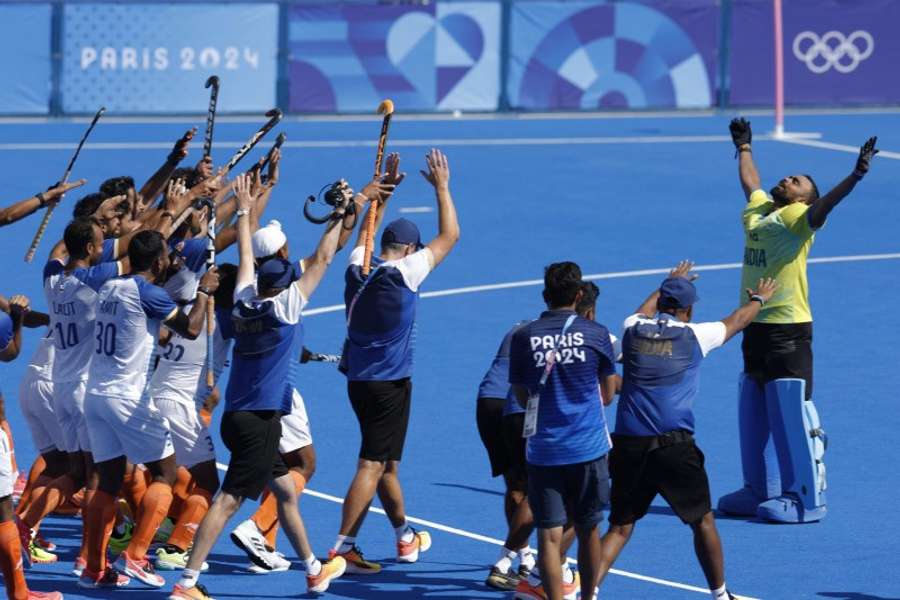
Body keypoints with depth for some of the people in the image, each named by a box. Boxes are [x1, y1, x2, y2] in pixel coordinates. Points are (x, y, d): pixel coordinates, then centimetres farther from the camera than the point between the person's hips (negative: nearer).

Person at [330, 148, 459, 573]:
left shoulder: (358, 267, 1)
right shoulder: (404, 272, -15)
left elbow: (368, 230, 23)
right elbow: (449, 235, -6)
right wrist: (441, 188, 2)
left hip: (358, 379, 8)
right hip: (390, 383, -8)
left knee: (385, 462, 19)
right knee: (372, 466, -9)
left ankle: (405, 537, 34)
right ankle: (343, 548, -16)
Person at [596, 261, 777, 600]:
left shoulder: (634, 329, 10)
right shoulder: (694, 335, 3)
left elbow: (647, 308, 36)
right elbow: (737, 320, 24)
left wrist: (670, 283, 57)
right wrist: (758, 299, 46)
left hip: (628, 445, 3)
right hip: (673, 445, -3)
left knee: (620, 528, 6)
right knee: (702, 521, 14)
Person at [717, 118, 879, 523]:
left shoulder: (799, 217, -8)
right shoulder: (756, 209, 13)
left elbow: (825, 204, -27)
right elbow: (750, 181, 34)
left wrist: (856, 175, -44)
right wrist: (744, 147, 50)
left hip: (789, 332, -8)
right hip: (755, 329, 8)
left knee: (793, 417, -7)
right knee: (754, 416, 14)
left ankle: (807, 499, -3)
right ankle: (761, 492, 25)